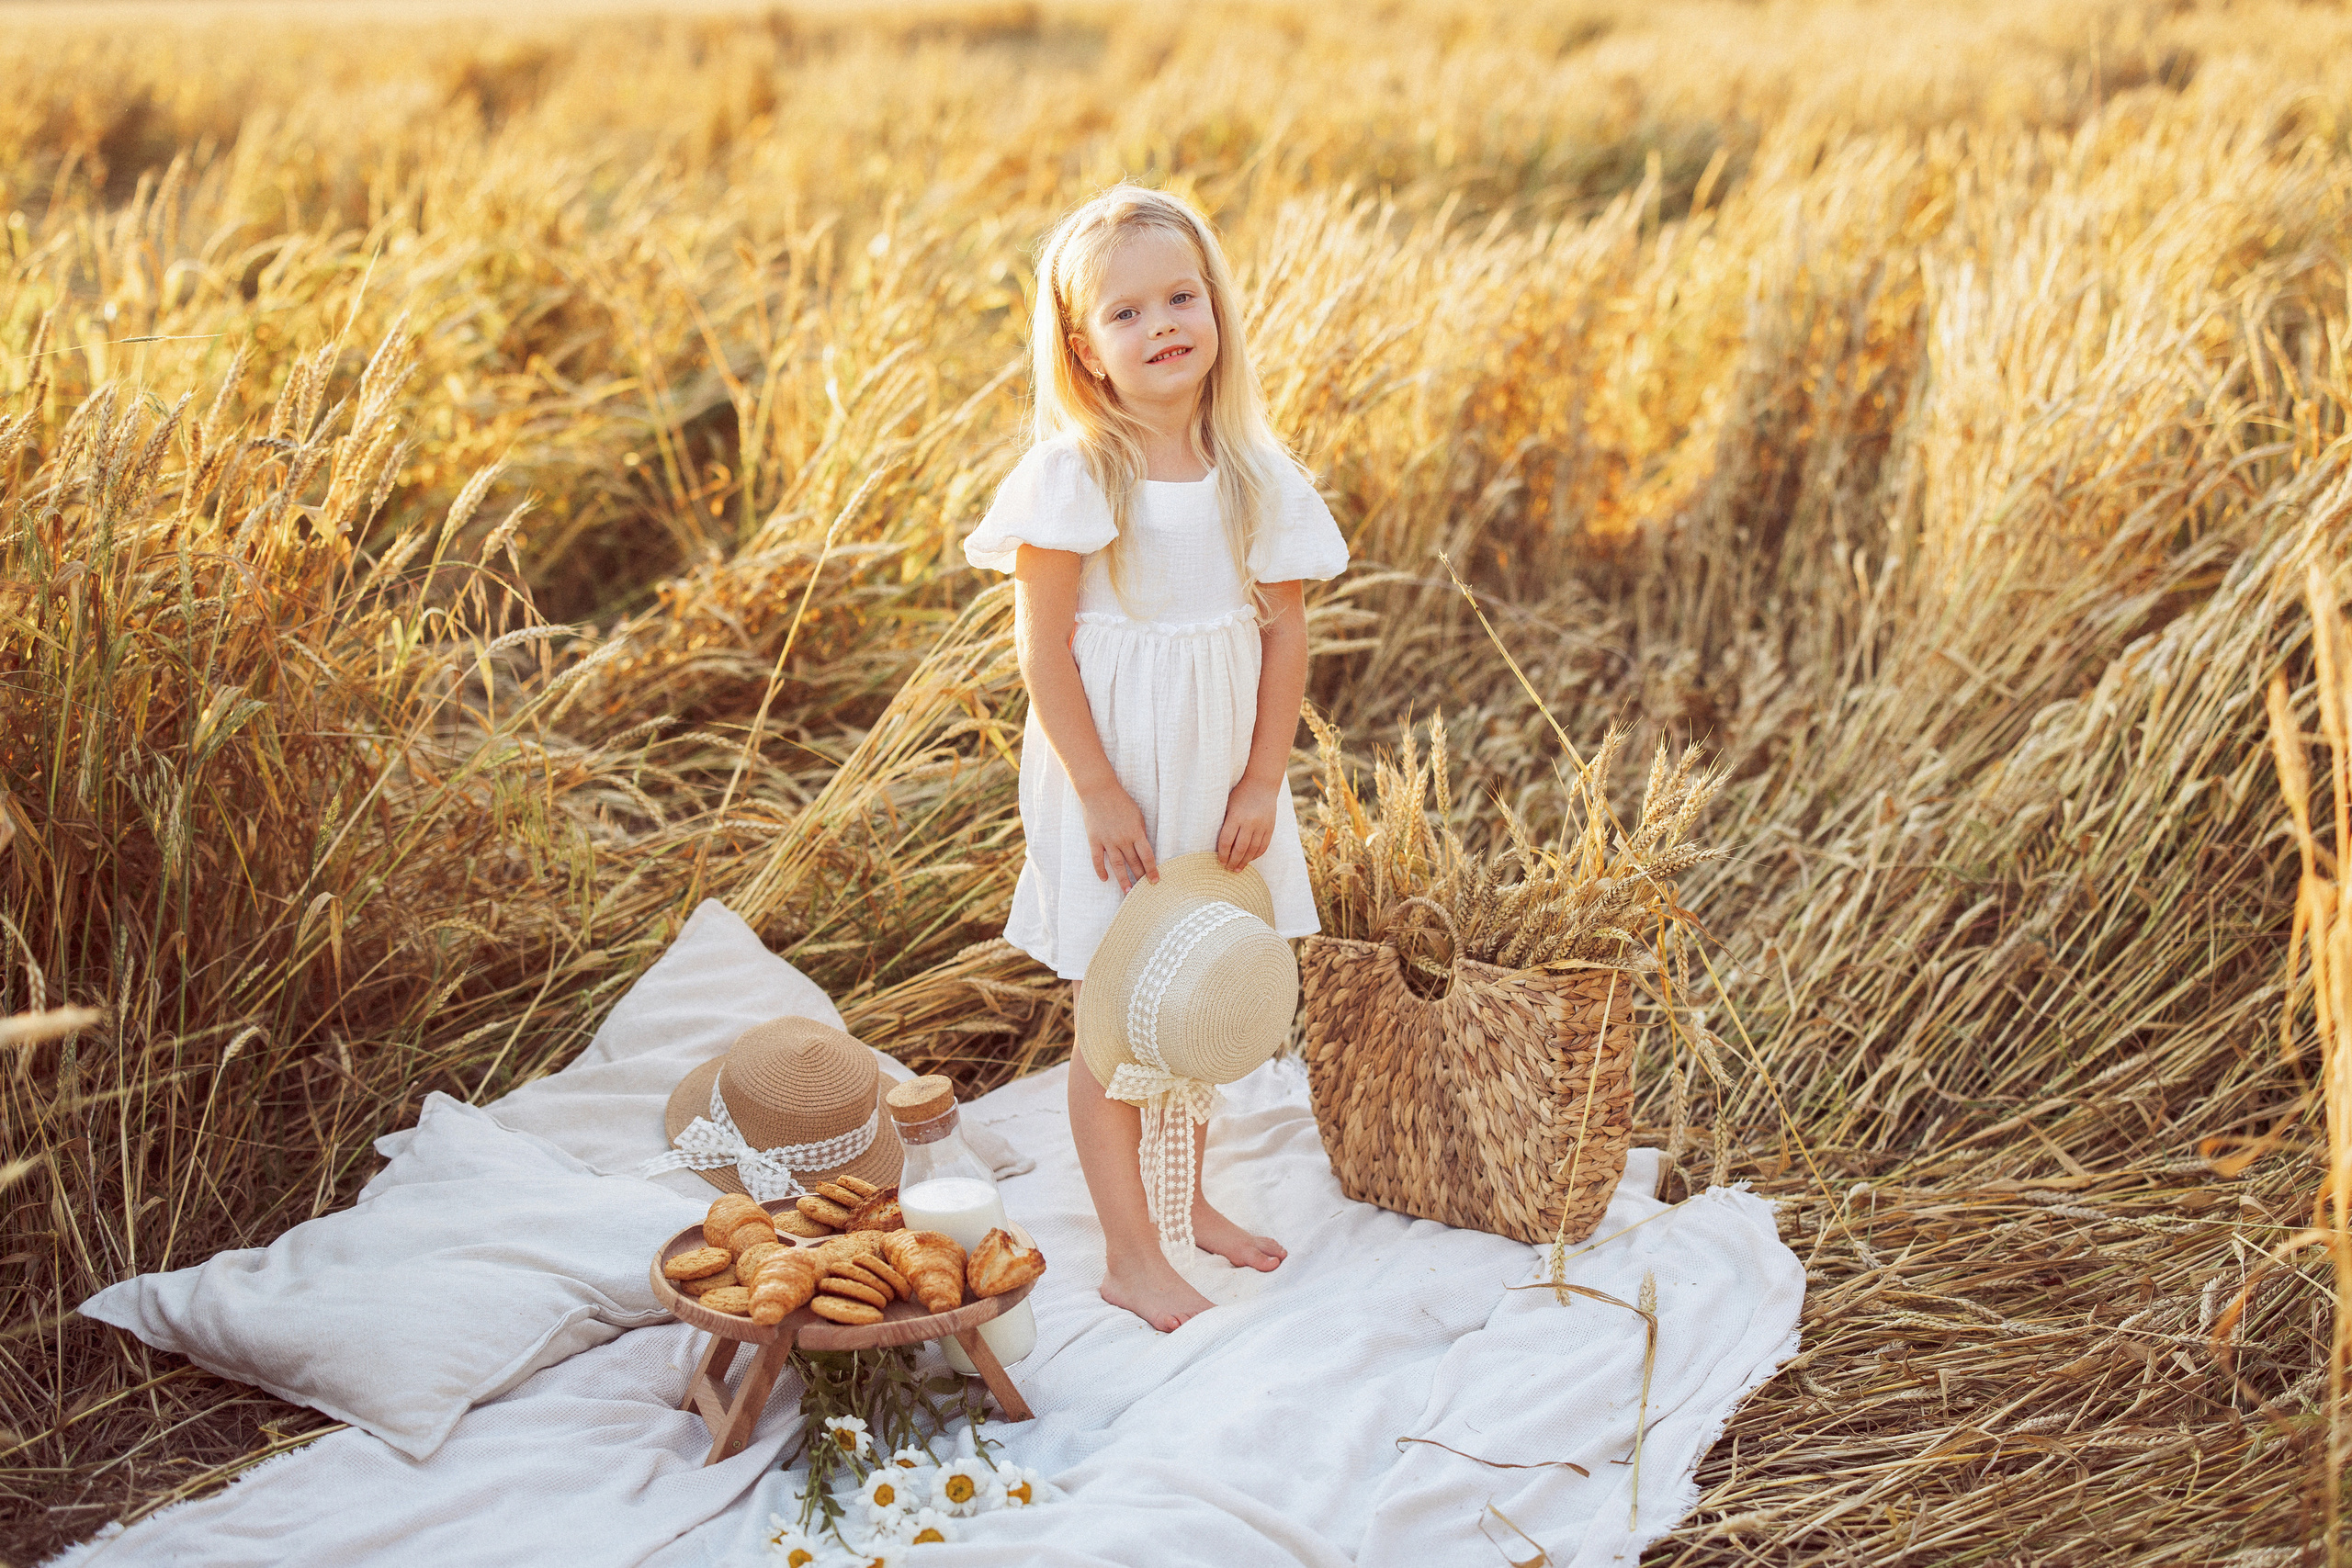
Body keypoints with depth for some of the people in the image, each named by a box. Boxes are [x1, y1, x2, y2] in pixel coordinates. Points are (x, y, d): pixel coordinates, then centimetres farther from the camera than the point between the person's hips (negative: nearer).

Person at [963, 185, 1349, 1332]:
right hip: (1109, 774, -4)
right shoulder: (1069, 475, -15)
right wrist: (1100, 794, -16)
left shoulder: (1254, 473, -3)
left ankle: (1187, 1201, 38)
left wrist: (1260, 784, -4)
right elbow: (1043, 647, -15)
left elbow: (1286, 632, 1)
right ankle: (1128, 1255, 16)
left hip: (1220, 774, 5)